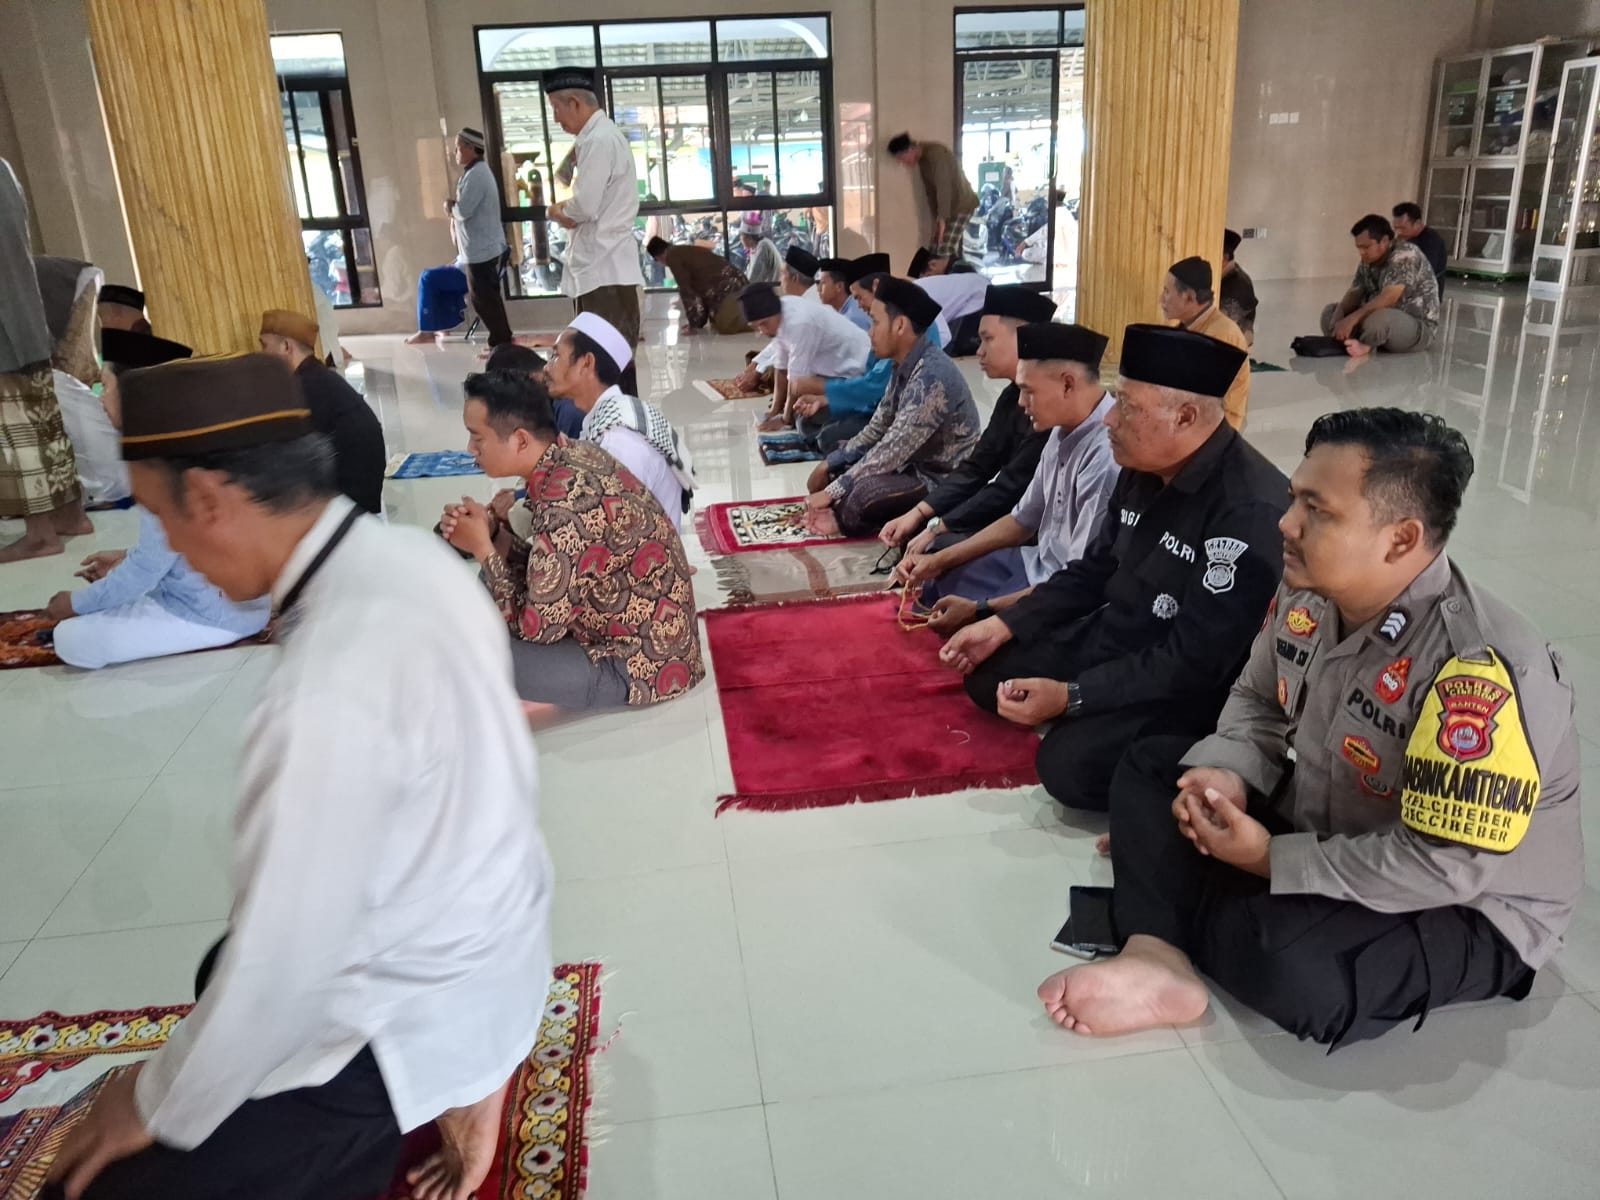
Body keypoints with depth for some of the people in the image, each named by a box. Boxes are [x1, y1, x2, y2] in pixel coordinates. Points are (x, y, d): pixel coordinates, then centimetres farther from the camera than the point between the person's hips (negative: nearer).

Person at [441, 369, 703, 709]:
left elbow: (538, 627, -22)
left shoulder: (567, 503, -28)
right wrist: (492, 533, -8)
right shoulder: (571, 456, -1)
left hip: (641, 665, -9)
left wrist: (482, 548, -13)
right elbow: (548, 571, 8)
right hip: (645, 636, 10)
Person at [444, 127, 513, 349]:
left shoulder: (476, 175, -18)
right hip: (483, 247, 10)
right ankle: (501, 342, 21)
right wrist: (454, 207, 0)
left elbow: (463, 210, -24)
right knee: (486, 297, 15)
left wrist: (450, 206, -4)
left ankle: (502, 344, 1)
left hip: (480, 249, -10)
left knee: (484, 298, -4)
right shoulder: (477, 171, 16)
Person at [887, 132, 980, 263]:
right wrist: (936, 219, 4)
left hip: (961, 206, -10)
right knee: (934, 252, 6)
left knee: (944, 254, -14)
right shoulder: (922, 160, 9)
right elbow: (931, 190, 10)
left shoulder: (936, 153, -20)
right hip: (949, 207, 10)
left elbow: (943, 187, -25)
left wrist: (941, 218, -26)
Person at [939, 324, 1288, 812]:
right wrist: (1003, 625, 2)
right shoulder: (1143, 470, -1)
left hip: (1190, 687, -8)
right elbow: (1093, 571, 12)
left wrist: (1070, 697, -28)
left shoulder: (1251, 513, -28)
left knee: (1070, 762, -27)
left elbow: (1193, 663, -28)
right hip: (1112, 639, 9)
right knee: (988, 672, 7)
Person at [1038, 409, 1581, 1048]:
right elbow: (1258, 702, 9)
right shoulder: (1308, 594, -8)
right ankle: (1158, 960, -19)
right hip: (1319, 832, 8)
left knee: (1285, 960, -35)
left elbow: (1447, 865, -32)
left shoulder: (1481, 669, -33)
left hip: (1470, 908, -8)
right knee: (1150, 767, 1)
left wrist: (1271, 861, -24)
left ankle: (1166, 911, -2)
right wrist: (1231, 776, -13)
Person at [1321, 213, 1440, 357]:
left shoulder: (1405, 256, -19)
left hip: (1418, 327, -8)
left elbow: (1388, 298, -30)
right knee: (1330, 312, -1)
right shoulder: (1368, 261, 5)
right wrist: (1339, 314, -20)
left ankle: (1365, 346, -13)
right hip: (1386, 320, 8)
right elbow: (1354, 293, 2)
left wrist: (1352, 319, -34)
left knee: (1378, 319, -40)